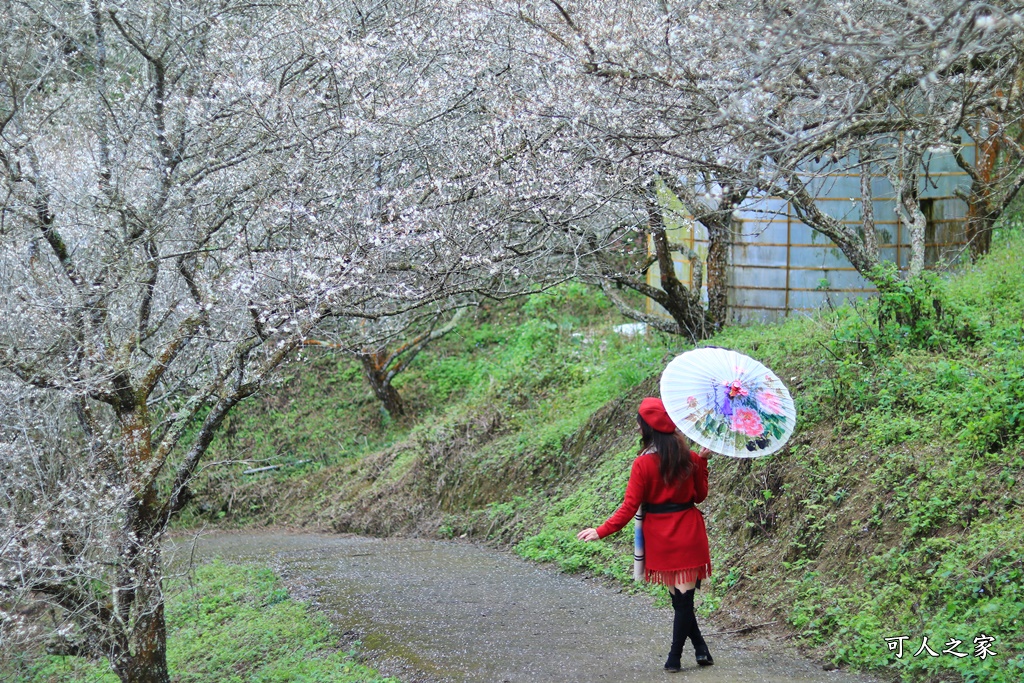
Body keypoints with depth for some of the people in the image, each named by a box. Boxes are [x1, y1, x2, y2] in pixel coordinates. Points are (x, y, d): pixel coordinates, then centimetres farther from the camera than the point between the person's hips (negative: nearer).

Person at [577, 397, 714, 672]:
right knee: (685, 596, 7)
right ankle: (675, 657, 9)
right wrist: (702, 461, 12)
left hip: (661, 540, -2)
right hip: (689, 534, 2)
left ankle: (701, 649, 15)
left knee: (680, 597, 12)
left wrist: (601, 532, -8)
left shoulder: (643, 464, -14)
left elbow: (629, 508, -14)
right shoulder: (689, 458, -3)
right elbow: (700, 495, 10)